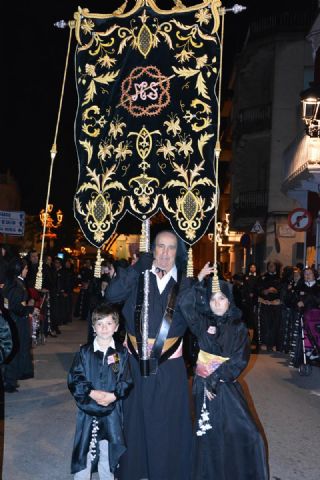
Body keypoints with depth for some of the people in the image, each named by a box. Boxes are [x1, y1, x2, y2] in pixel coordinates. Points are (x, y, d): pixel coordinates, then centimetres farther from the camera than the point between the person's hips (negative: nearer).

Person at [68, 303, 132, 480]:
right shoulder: (85, 352, -3)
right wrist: (92, 393, -16)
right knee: (84, 451, 5)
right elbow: (74, 379, -5)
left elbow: (126, 381, -1)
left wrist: (113, 395, -16)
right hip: (87, 408, 0)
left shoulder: (121, 352, -2)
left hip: (112, 410, 1)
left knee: (108, 451, 13)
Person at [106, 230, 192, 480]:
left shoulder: (184, 282, 2)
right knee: (135, 419, 13)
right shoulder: (139, 275, 1)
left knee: (168, 423, 8)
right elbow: (112, 294, -15)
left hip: (170, 365, 0)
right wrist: (138, 266, -18)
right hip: (137, 361, 0)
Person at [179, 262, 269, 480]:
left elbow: (240, 360, -8)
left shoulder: (238, 327, -1)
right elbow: (185, 304, -16)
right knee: (209, 434, 7)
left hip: (227, 385, 0)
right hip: (204, 384, 1)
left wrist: (215, 380, -13)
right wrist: (200, 280, -19)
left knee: (245, 432, -4)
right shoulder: (203, 323, 0)